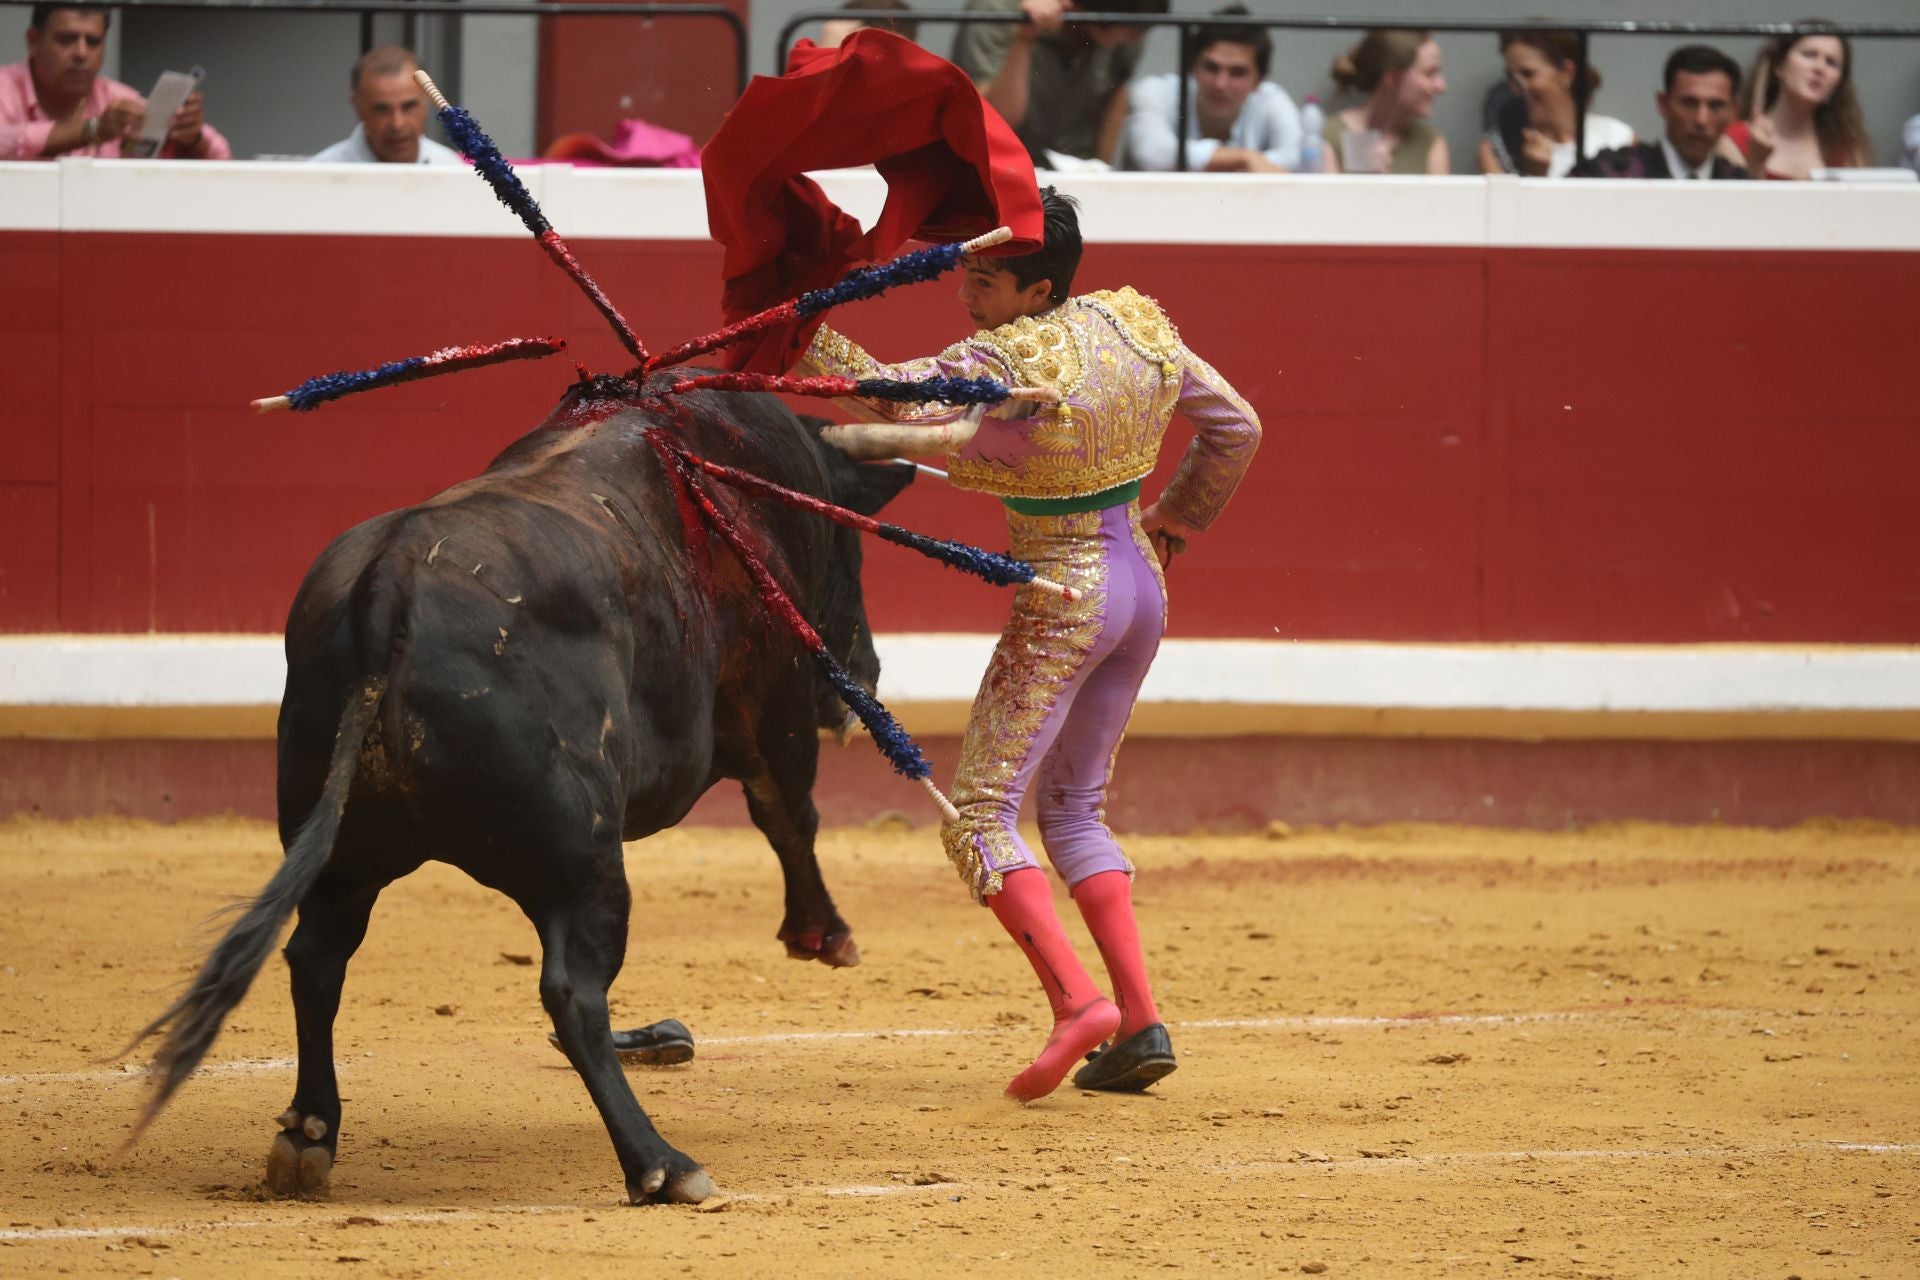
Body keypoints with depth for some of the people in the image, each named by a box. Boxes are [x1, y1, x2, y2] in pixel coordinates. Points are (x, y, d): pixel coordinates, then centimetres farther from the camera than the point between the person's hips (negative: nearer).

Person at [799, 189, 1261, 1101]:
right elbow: (1235, 428, 12)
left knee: (980, 813, -2)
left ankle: (1077, 1001, -19)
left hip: (1061, 600, -8)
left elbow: (882, 399, -22)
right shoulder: (1136, 327, 2)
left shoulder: (1002, 362, -20)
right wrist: (1175, 521, 23)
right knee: (1071, 807, 18)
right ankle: (1139, 1023, 8)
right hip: (1142, 584, 8)